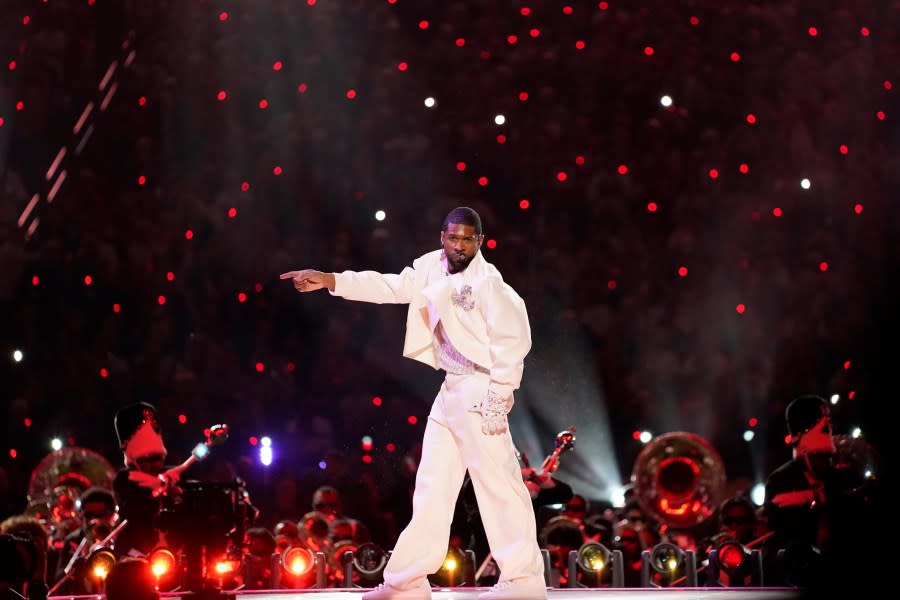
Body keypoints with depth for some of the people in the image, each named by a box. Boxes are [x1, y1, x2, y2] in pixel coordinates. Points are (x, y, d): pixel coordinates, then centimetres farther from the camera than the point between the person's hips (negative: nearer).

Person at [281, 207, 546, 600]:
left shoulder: (487, 280, -14)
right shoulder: (432, 267, 9)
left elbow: (512, 338, -18)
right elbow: (390, 287, 14)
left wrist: (498, 398, -19)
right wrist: (329, 281, 7)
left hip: (479, 391, -9)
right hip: (450, 389, 9)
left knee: (498, 483, -9)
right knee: (432, 486, 12)